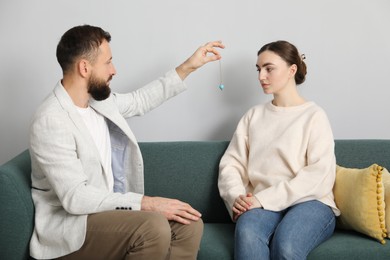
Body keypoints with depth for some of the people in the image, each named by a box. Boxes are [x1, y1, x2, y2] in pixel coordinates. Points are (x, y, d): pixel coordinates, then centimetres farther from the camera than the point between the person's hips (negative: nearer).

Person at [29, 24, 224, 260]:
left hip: (109, 209, 8)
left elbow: (140, 100, 26)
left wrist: (188, 67, 24)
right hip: (70, 225, -8)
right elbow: (75, 198, -26)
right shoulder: (51, 121, -21)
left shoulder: (100, 100, 5)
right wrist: (146, 203, -29)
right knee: (153, 226, -30)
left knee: (189, 224, -9)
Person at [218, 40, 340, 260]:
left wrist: (265, 199, -15)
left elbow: (319, 174, -7)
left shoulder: (314, 115, 5)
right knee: (246, 234, -34)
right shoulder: (254, 116, 18)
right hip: (262, 205, 2)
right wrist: (236, 197, -11)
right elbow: (232, 163, 11)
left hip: (310, 202, -2)